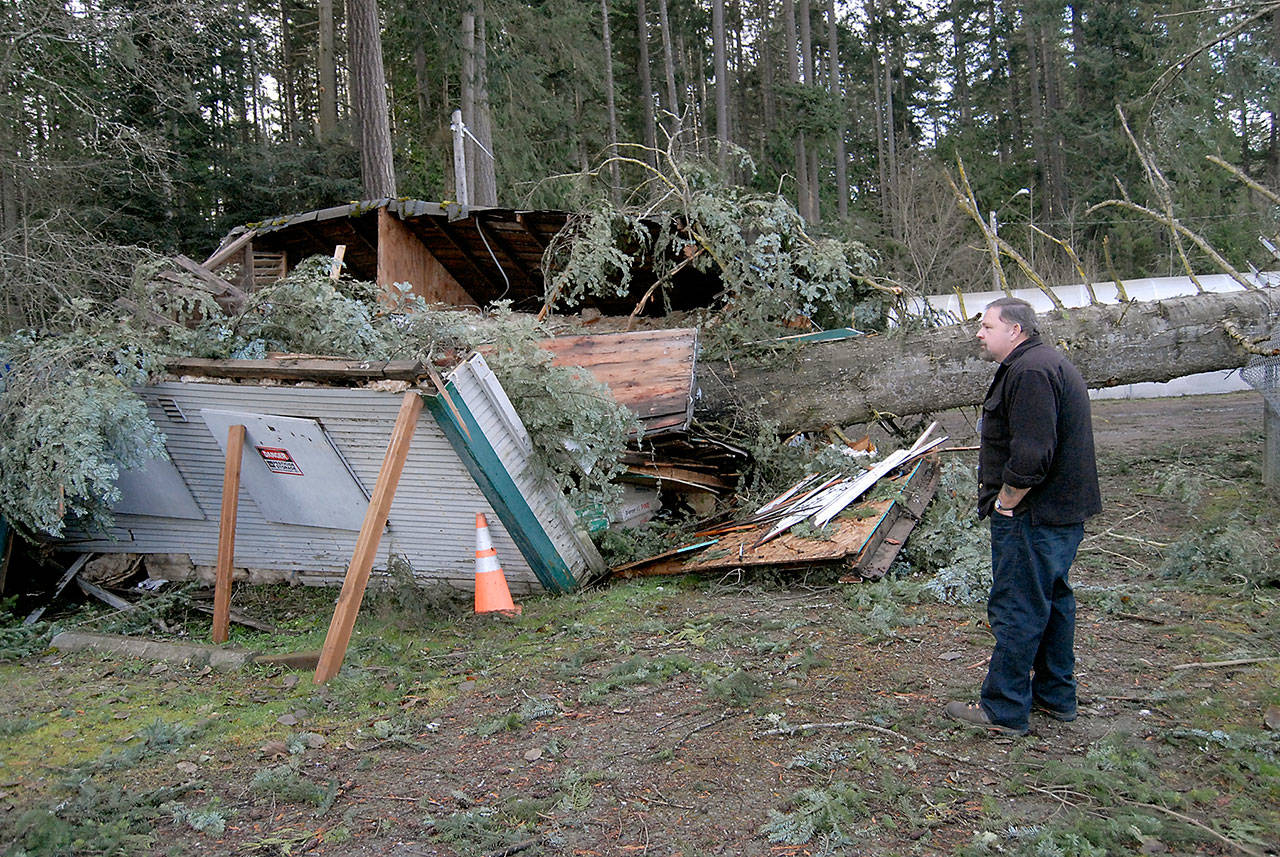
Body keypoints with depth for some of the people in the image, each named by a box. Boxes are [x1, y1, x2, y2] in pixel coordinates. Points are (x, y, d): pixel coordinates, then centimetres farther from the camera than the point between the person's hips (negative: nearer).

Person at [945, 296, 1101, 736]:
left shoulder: (1029, 371, -20)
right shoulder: (1050, 363, 17)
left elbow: (1032, 455, -28)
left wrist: (1007, 501, -15)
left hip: (1031, 517, -11)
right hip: (1064, 511, 11)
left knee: (1016, 610, -4)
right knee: (1052, 601, 19)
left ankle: (1004, 711, 5)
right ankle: (1055, 696, 31)